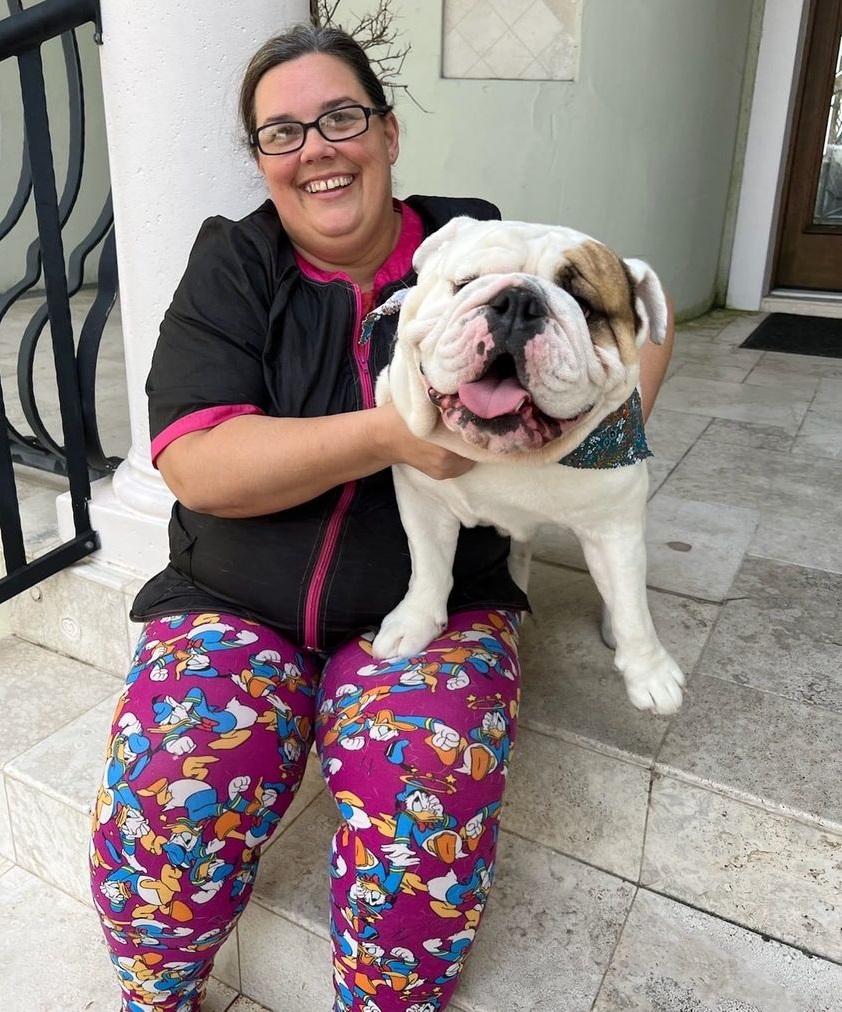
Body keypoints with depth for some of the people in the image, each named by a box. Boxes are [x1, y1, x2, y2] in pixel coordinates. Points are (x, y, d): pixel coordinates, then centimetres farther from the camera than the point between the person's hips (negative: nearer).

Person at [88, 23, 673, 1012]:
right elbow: (194, 465, -13)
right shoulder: (233, 266, -1)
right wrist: (389, 433, -26)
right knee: (157, 821, -21)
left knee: (421, 833, -26)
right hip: (235, 603, 1)